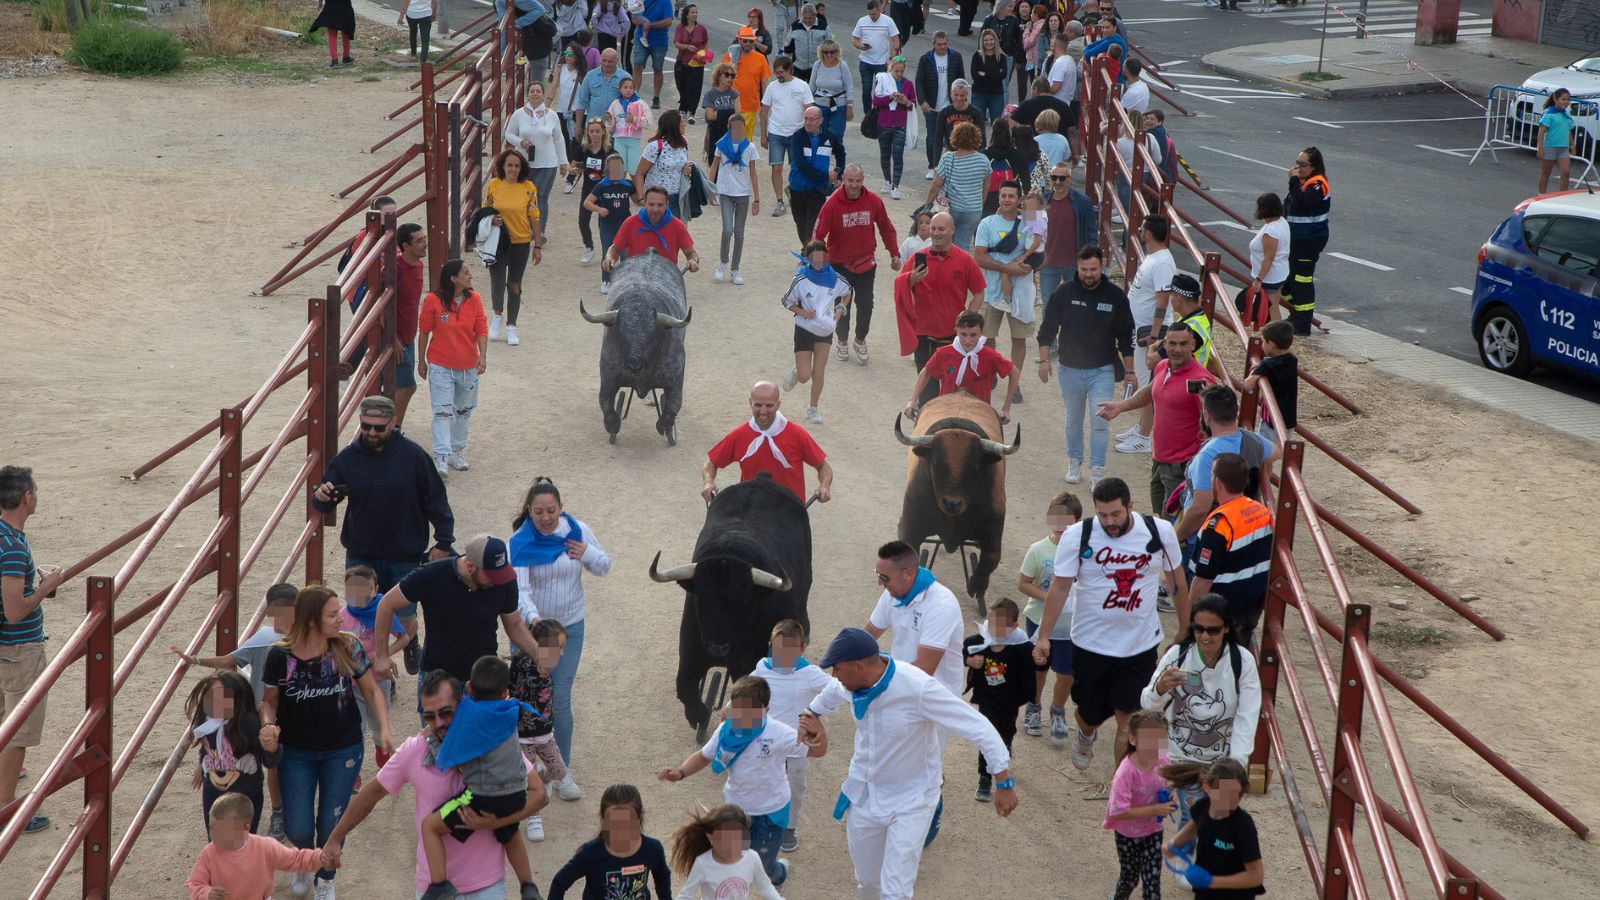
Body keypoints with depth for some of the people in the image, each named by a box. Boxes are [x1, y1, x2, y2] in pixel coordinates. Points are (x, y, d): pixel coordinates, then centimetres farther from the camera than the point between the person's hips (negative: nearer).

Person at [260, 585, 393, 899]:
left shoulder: (347, 647, -14)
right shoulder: (280, 656, -16)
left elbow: (371, 690, -1)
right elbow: (269, 700, -2)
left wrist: (384, 729, -12)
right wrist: (268, 725, -23)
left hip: (343, 750, 1)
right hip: (296, 753, 0)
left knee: (331, 826, 7)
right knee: (298, 830, 1)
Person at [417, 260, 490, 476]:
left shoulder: (474, 299, -4)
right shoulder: (433, 301, -14)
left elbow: (481, 329, -4)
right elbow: (424, 332, -3)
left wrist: (483, 356, -18)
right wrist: (421, 360, 3)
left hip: (468, 366, 4)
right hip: (441, 366, -4)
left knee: (464, 411, 16)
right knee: (442, 412, -8)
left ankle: (457, 452, 32)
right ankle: (440, 458, -8)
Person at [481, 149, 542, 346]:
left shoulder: (529, 188, -6)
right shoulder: (494, 185, -4)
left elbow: (535, 217, -1)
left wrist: (537, 246, 0)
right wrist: (491, 219, -15)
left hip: (521, 243, 0)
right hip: (498, 242, 0)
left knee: (514, 285, 10)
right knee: (497, 282, -6)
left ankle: (511, 326, 23)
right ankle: (498, 316, 23)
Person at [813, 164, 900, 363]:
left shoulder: (874, 201, -8)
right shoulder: (832, 204, -17)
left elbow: (886, 228, 6)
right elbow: (819, 234, -15)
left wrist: (894, 254, 8)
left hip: (866, 263, 2)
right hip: (840, 263, -2)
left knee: (865, 305, 3)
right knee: (842, 305, 10)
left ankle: (860, 340, 25)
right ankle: (842, 341, 30)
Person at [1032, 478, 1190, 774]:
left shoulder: (1160, 532, -10)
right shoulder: (1077, 536, -13)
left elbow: (1177, 582, 5)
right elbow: (1060, 587, -6)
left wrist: (1186, 630, 12)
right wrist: (1043, 636, -7)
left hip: (1141, 645, 0)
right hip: (1090, 645, 0)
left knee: (1129, 720, -4)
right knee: (1090, 712, 16)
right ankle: (1086, 736, 53)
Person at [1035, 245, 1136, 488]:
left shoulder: (1115, 296, -5)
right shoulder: (1064, 293, -4)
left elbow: (1126, 337, 2)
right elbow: (1047, 329, 4)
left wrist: (1129, 371, 3)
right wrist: (1044, 360, -4)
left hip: (1102, 370, -2)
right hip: (1070, 369, 2)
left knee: (1100, 422, -10)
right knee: (1074, 420, 15)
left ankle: (1097, 469, -3)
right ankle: (1074, 461, 32)